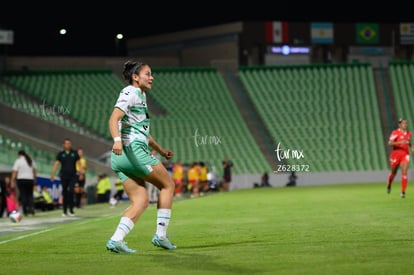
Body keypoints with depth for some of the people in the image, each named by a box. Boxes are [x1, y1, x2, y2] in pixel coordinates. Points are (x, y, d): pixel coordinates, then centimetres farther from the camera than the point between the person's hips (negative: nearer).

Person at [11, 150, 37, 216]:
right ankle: (31, 207, -12)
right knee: (30, 194, 10)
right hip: (30, 179, 4)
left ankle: (25, 211, -5)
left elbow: (14, 172, -8)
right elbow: (34, 170, 13)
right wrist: (34, 179, 21)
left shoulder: (18, 161, -4)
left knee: (23, 195, -1)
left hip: (21, 179, -4)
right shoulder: (31, 161, 10)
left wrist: (12, 181, -7)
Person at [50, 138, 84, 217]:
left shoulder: (74, 153, 6)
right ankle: (64, 211, 12)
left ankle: (71, 210, -8)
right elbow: (56, 164, -1)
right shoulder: (60, 154, 4)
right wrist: (52, 174, -11)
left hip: (73, 176, -1)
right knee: (64, 193, 4)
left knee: (71, 191, -14)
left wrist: (81, 173, 3)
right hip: (64, 176, 1)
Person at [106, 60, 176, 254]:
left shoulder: (141, 96, 25)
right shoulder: (130, 92, -4)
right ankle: (160, 235, 1)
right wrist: (117, 140, -35)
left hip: (121, 158, 9)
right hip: (133, 150, -9)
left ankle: (116, 240, -14)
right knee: (167, 184, 3)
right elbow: (114, 119, -18)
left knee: (140, 201, 1)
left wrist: (160, 150, 41)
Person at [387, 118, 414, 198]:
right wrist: (400, 142, -32)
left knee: (404, 173, -14)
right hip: (396, 154, -3)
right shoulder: (395, 132, -12)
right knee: (393, 173, 15)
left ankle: (403, 192, -12)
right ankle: (389, 186, 46)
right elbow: (389, 143, -21)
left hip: (405, 155, 3)